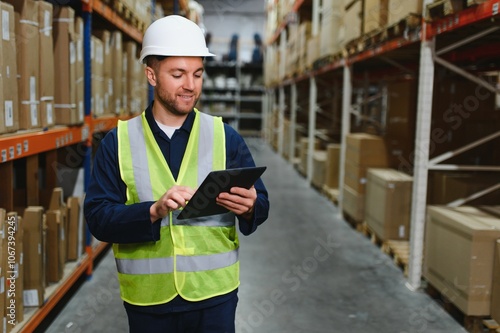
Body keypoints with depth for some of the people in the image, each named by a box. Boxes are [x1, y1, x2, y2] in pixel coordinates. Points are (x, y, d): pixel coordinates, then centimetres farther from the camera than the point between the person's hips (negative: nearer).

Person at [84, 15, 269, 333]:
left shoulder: (225, 136, 0)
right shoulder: (117, 142, -2)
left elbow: (261, 203, 0)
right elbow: (98, 216, -8)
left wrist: (249, 207, -23)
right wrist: (153, 211, -25)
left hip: (214, 295, 1)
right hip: (147, 298, 0)